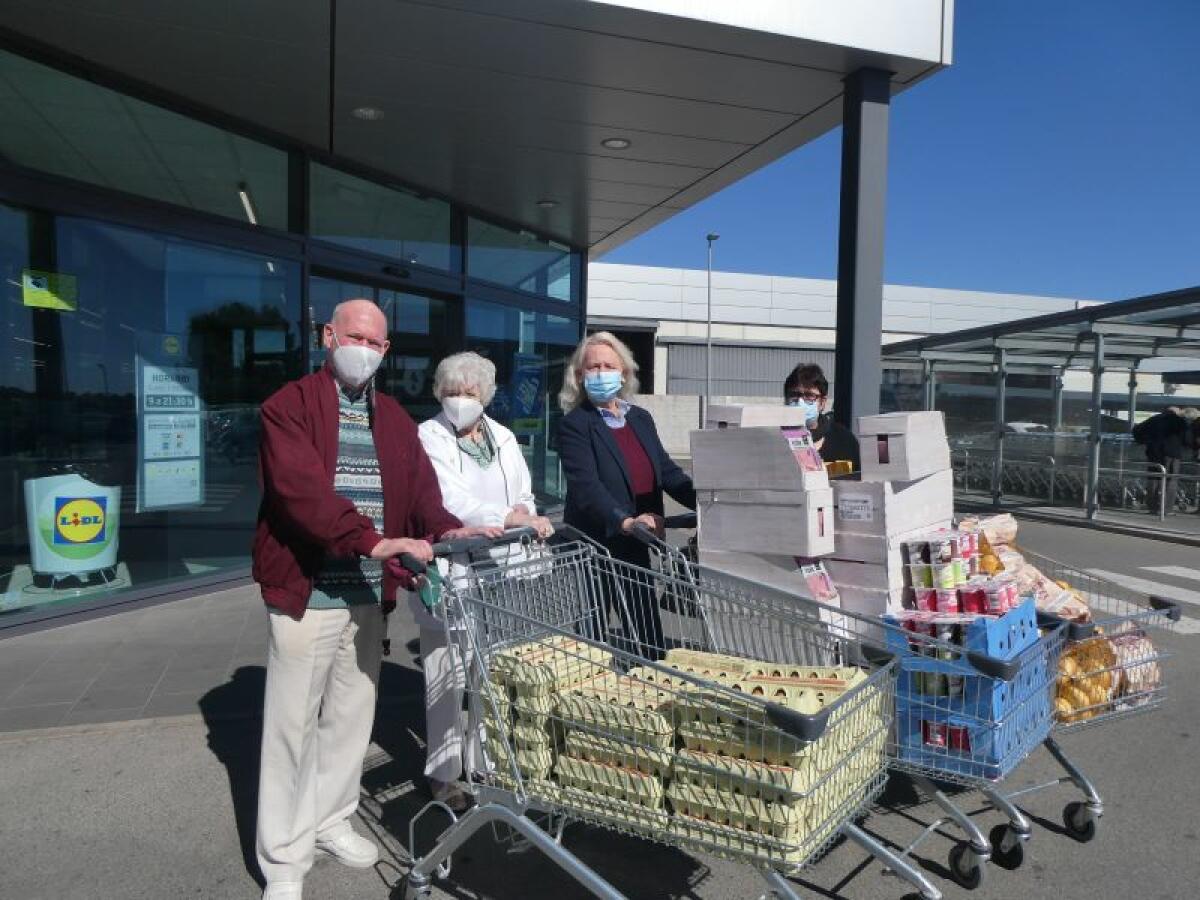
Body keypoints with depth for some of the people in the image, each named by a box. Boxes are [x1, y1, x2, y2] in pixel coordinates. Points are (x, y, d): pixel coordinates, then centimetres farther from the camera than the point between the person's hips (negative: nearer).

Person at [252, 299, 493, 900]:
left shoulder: (394, 419, 13)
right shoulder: (288, 407, -7)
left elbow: (419, 485, 5)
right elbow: (303, 490, -21)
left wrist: (443, 530, -16)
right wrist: (374, 542, -31)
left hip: (369, 595, 6)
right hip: (306, 593, -5)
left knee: (352, 716, 17)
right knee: (293, 725, 5)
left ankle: (330, 821, 37)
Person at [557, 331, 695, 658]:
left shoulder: (640, 418, 11)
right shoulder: (575, 425, -9)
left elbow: (667, 470, 12)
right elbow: (585, 486, -21)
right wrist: (625, 522, -35)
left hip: (636, 545, 6)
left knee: (649, 636, 14)